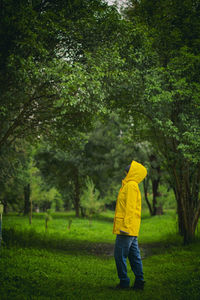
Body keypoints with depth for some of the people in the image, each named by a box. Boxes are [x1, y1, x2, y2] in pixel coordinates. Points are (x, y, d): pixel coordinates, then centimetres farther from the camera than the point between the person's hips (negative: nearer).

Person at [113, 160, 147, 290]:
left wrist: (125, 225, -22)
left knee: (120, 255, -3)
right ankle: (139, 282, 11)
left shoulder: (131, 185, -11)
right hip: (133, 230, 10)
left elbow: (130, 207, -18)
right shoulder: (133, 186, 19)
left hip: (126, 229, -10)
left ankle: (124, 282, 2)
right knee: (134, 256, 9)